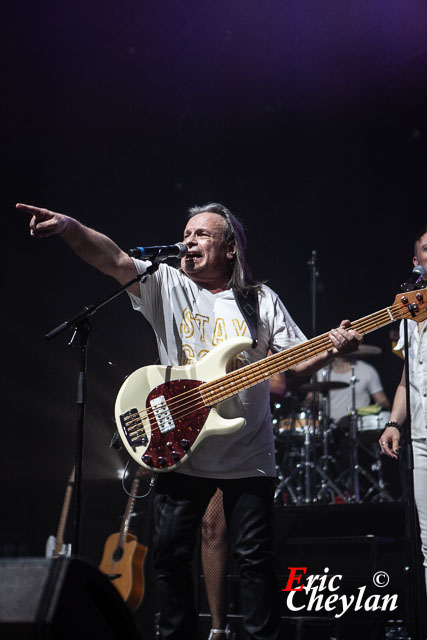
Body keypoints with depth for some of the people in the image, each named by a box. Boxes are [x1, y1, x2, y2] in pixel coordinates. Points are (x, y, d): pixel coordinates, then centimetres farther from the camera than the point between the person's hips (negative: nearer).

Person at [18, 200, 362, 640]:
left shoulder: (261, 301, 5)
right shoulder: (167, 285, 3)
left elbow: (299, 361, 2)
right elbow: (113, 259, -14)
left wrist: (332, 349, -19)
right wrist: (68, 228, -32)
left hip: (247, 456, -1)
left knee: (255, 558, 3)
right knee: (170, 554, 4)